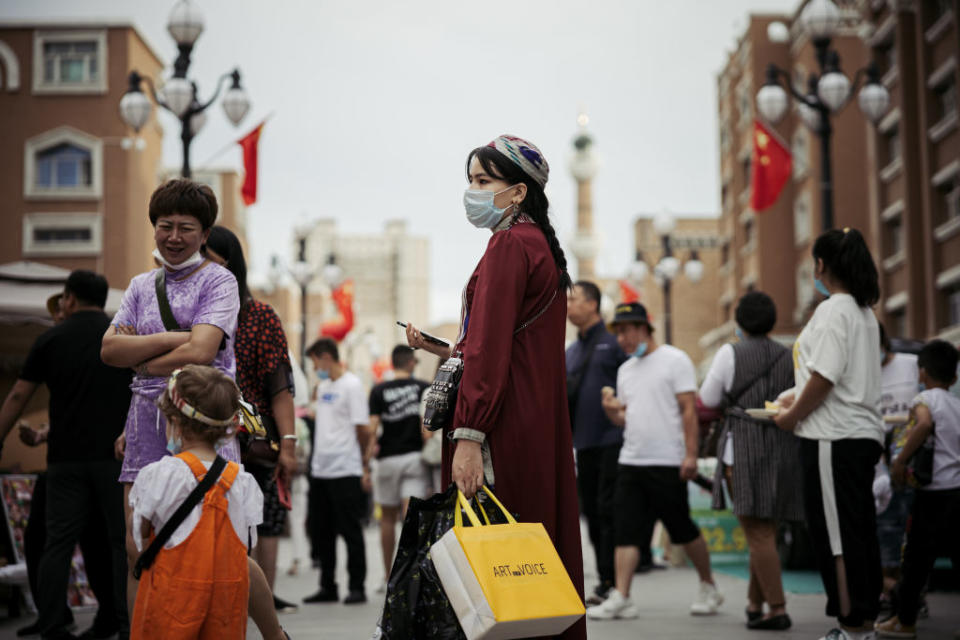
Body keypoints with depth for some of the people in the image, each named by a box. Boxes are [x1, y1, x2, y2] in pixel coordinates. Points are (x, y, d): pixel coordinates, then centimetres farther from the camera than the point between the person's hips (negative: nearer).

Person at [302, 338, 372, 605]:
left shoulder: (352, 385, -8)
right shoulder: (323, 387, 16)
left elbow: (362, 428, -10)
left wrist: (365, 466, -11)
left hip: (345, 471, -8)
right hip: (320, 470, 8)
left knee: (350, 531, -2)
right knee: (321, 530, 10)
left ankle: (357, 587, 4)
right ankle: (327, 587, 19)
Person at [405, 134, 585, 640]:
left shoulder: (508, 245, -10)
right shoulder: (540, 245, 18)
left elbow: (491, 350, -18)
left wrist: (468, 437, -21)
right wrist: (445, 349, 19)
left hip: (506, 426, -10)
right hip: (540, 422, 10)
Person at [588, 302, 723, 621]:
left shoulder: (674, 360, -4)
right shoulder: (625, 370, 17)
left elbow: (689, 410, -8)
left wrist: (690, 455, -15)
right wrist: (611, 411, -3)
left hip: (667, 463, -6)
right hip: (630, 461, 6)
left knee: (683, 531, 3)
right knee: (624, 530, -3)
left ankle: (709, 588, 21)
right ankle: (620, 599, -4)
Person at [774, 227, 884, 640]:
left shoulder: (833, 310, -13)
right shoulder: (864, 312, 16)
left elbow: (824, 377, -19)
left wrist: (792, 416, -6)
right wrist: (799, 398, 24)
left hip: (834, 438, -10)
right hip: (864, 434, 10)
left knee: (835, 536, -5)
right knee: (860, 533, 12)